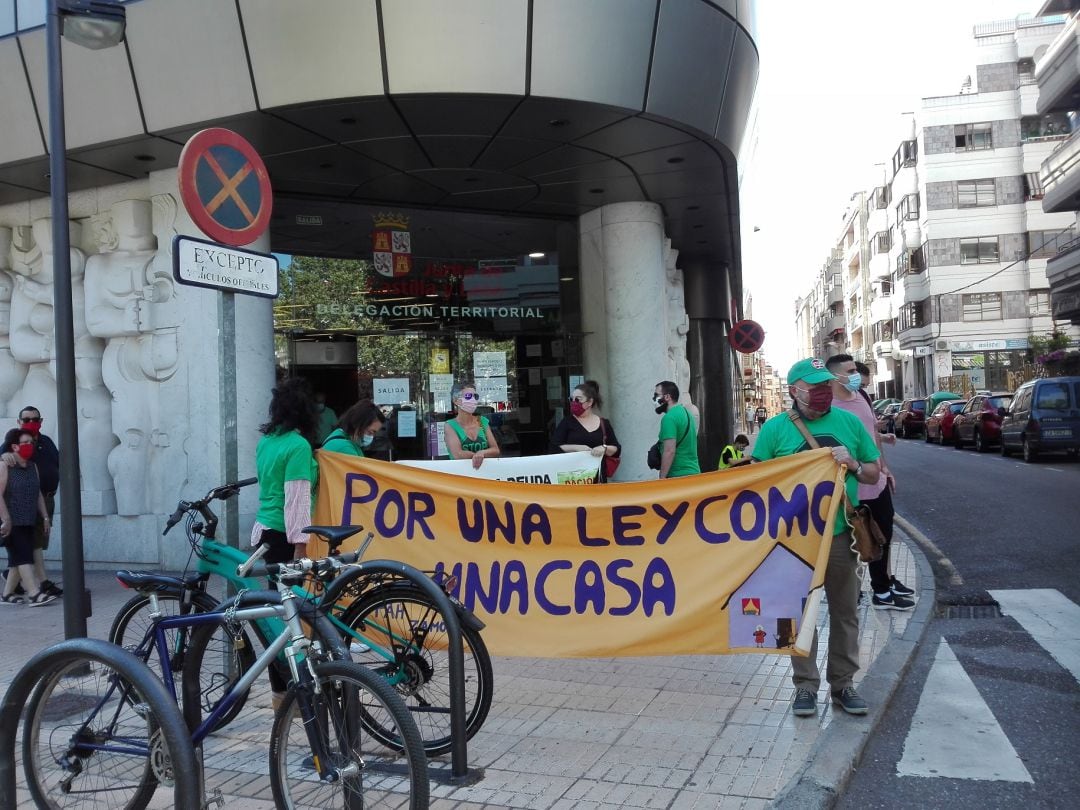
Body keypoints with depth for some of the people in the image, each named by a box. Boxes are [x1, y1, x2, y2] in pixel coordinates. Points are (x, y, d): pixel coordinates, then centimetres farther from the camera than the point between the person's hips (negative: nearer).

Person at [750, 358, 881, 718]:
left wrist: (853, 464, -9)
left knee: (845, 612, 11)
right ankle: (805, 684, 20)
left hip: (841, 535, 2)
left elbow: (874, 473, 11)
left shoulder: (849, 422, 6)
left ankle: (843, 683, 25)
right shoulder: (775, 428, -1)